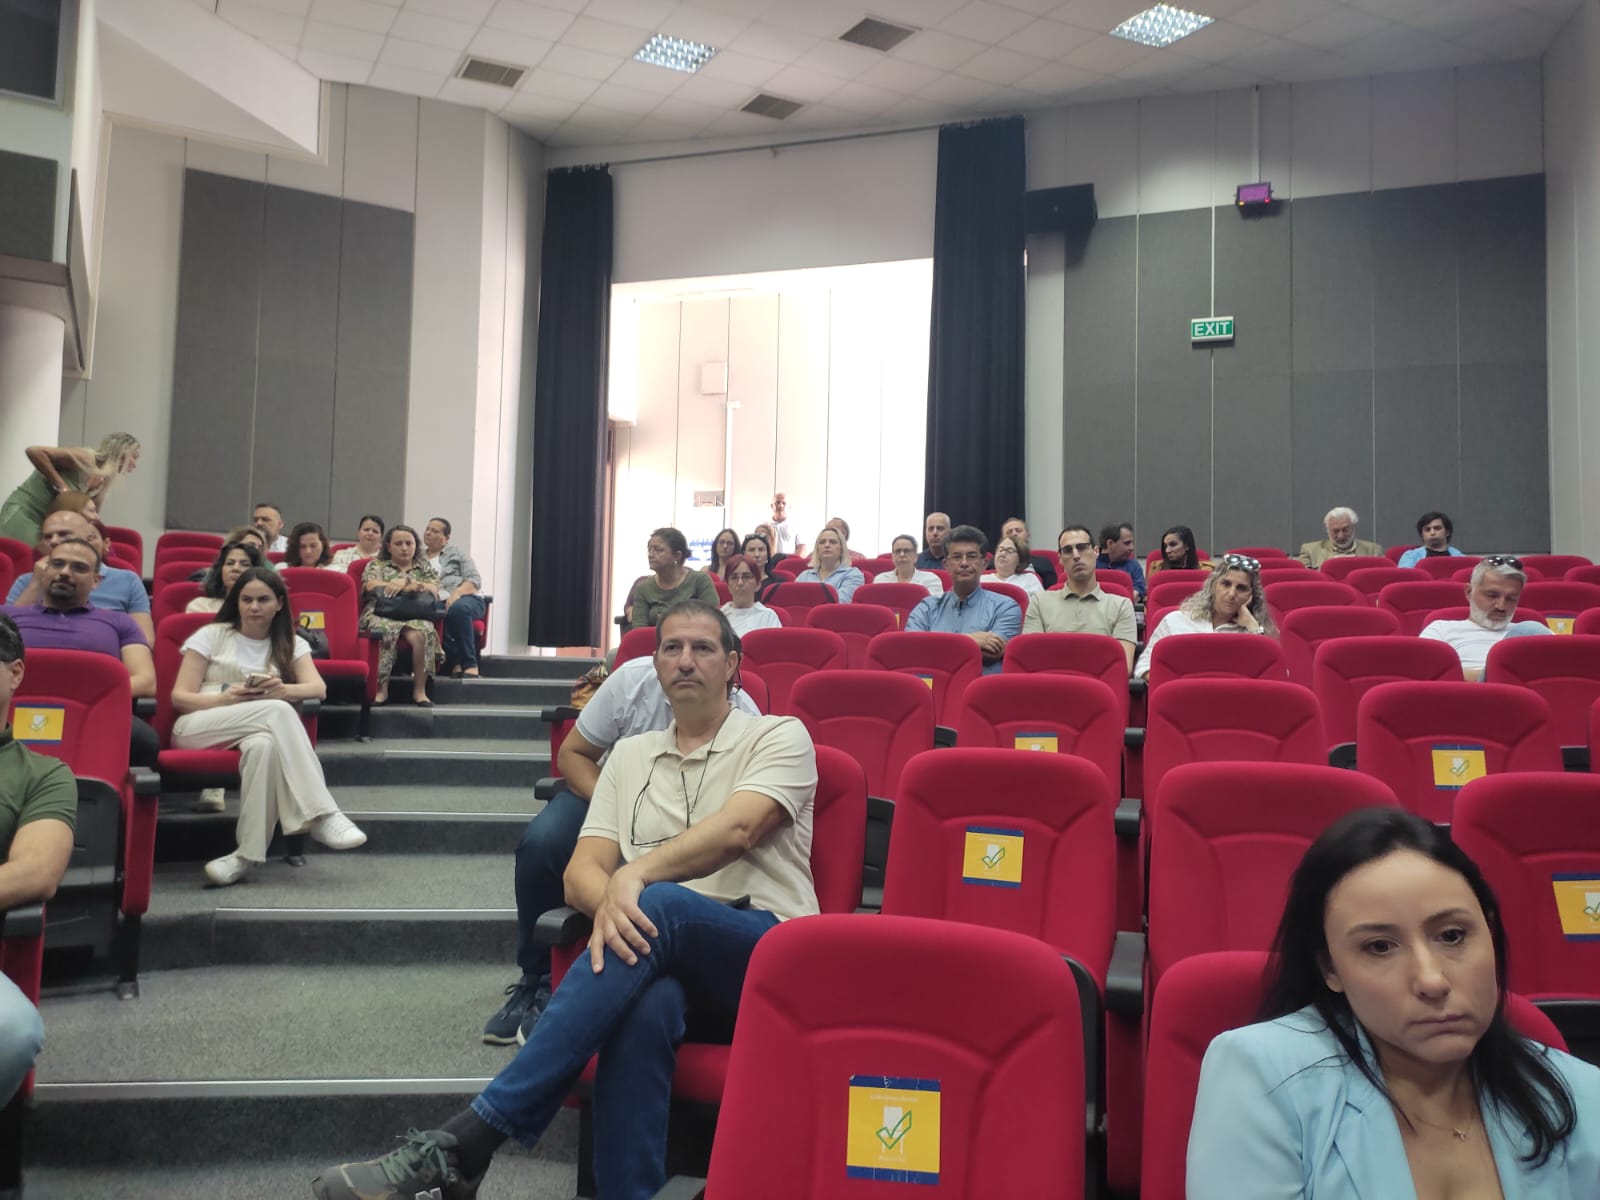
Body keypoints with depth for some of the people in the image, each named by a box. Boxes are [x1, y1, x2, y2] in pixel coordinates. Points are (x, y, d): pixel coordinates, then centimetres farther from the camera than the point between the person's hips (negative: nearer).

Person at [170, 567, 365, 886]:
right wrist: (226, 699, -17)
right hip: (196, 728, -2)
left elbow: (318, 688, -2)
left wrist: (282, 690, -25)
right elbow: (180, 697, 2)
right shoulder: (211, 635, 11)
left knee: (264, 745, -39)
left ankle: (248, 854, -39)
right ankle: (321, 815, -40)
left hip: (258, 731, 2)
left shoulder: (290, 644, 16)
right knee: (278, 710, -32)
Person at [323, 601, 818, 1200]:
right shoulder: (631, 754, 20)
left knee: (657, 906, -36)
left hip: (767, 956, -2)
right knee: (644, 1004, -38)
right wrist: (610, 902, -17)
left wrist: (636, 874, -29)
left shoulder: (779, 737, 7)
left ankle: (461, 1146, -37)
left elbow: (737, 831, -14)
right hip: (663, 958, 3)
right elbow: (581, 871, 8)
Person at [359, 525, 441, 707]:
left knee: (421, 633, -36)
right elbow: (373, 586, 0)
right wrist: (414, 586, -3)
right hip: (381, 614, -1)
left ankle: (420, 690, -30)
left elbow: (433, 591, 7)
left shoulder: (425, 567, 25)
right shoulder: (376, 565, 22)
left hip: (415, 616, 1)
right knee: (385, 631, -38)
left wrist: (405, 582, -6)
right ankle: (381, 688, -35)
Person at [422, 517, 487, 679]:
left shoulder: (456, 552, 18)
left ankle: (470, 664, -33)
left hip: (468, 599, -1)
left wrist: (456, 594, -14)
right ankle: (456, 663, -30)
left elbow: (474, 580, 6)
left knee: (458, 608, -39)